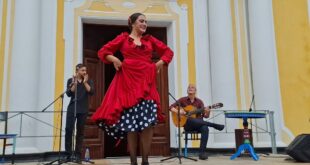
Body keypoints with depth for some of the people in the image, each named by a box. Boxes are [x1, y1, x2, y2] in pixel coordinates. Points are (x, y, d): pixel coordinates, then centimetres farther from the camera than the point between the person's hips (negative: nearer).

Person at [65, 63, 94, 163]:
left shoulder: (89, 81, 8)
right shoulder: (71, 80, 6)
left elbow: (91, 92, -7)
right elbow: (69, 93, -5)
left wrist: (85, 82, -12)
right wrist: (75, 83, -14)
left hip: (83, 110, 1)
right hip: (72, 108, 0)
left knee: (80, 132, 2)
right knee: (68, 130, -7)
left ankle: (78, 155, 7)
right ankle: (68, 154, 2)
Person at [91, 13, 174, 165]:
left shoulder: (150, 39, 17)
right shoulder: (123, 37, 10)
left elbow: (168, 51, 21)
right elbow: (103, 51, 8)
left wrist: (160, 62, 6)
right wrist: (114, 60, -7)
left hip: (146, 81, 3)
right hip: (128, 81, -2)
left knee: (148, 120, -4)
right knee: (130, 121, -2)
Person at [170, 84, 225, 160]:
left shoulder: (199, 101, 10)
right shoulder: (182, 100, 7)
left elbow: (205, 116, 2)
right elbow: (171, 107, 2)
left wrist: (207, 112, -22)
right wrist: (178, 111, -17)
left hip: (198, 125, 1)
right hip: (187, 124, -1)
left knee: (205, 129, -33)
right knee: (192, 120, -37)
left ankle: (202, 152, -31)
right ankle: (215, 125, -27)